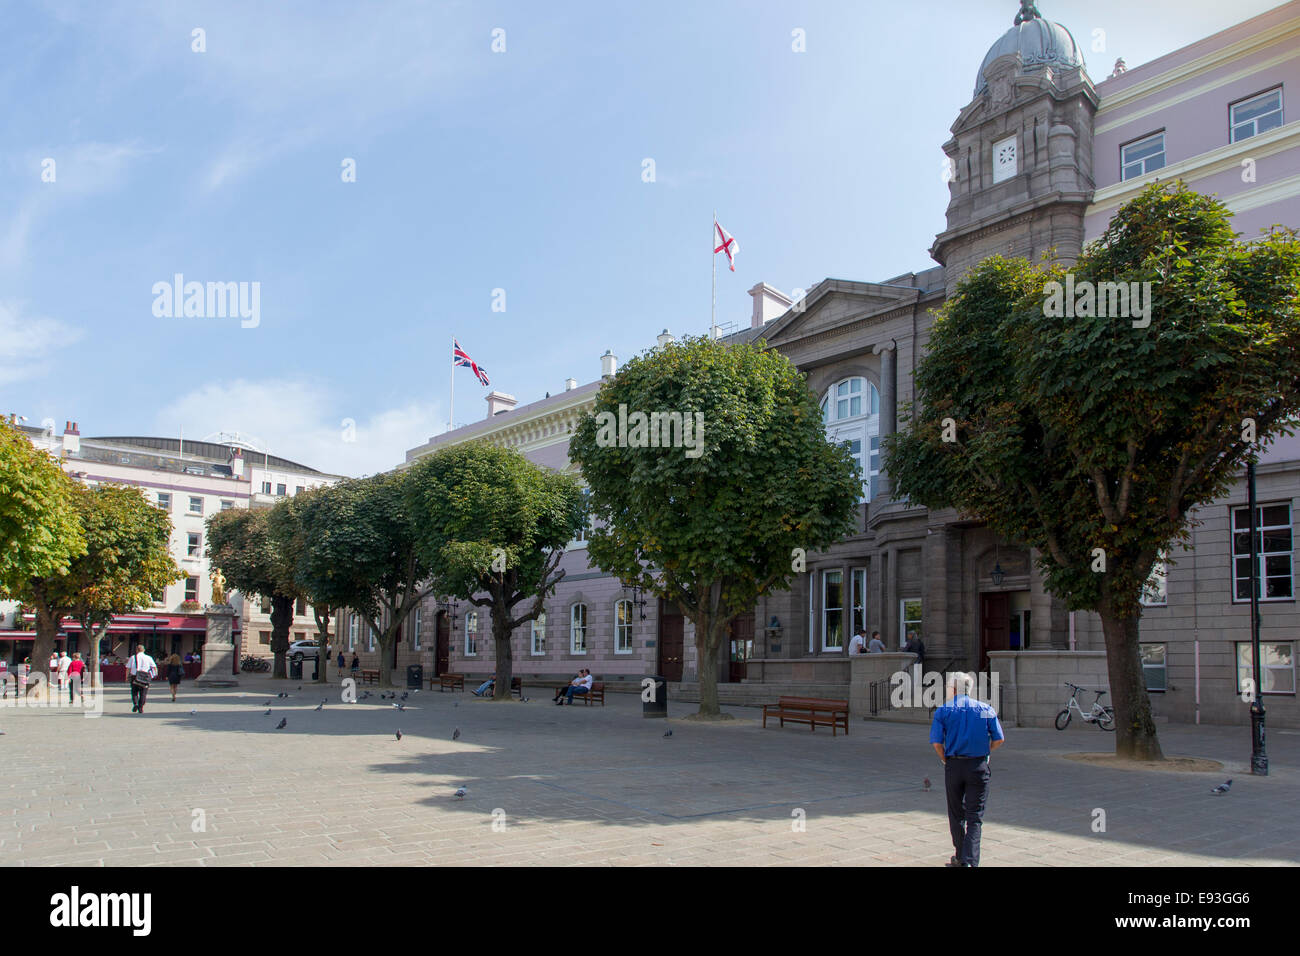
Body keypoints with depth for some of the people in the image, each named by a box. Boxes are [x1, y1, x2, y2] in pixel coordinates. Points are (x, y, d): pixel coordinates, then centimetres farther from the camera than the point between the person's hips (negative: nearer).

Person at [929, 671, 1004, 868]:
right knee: (975, 817, 3)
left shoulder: (943, 711, -3)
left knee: (956, 815, 15)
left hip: (953, 766, 0)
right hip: (979, 766, 0)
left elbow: (937, 743, -10)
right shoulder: (986, 710, 2)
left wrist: (946, 760, 6)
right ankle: (969, 860, -8)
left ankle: (960, 857, 26)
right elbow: (999, 740, 0)